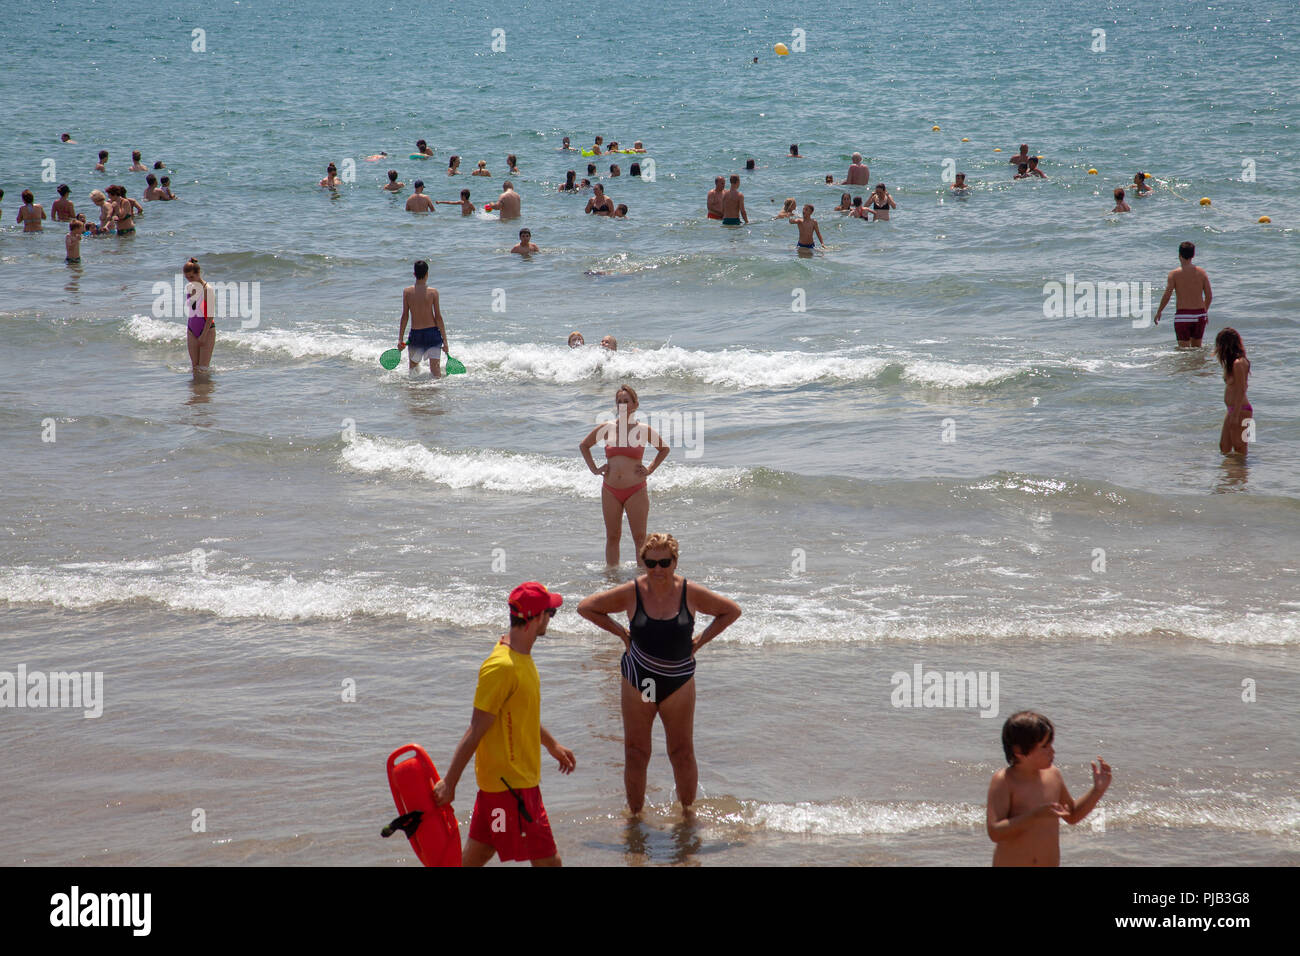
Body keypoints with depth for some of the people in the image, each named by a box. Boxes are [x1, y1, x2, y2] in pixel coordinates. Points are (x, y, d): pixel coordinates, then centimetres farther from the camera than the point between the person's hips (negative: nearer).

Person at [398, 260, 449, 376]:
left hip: (415, 334, 1)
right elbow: (438, 317, -6)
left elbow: (405, 316, -3)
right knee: (435, 367, -1)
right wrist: (444, 340, -1)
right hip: (432, 333, -1)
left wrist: (400, 339, 2)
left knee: (413, 365, 21)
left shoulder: (407, 291, -3)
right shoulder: (433, 292, -6)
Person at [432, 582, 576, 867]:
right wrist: (449, 782, -20)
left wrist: (551, 744, 35)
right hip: (510, 784, -10)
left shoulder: (520, 655, 9)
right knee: (547, 861, -4)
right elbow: (476, 731, -22)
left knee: (476, 855, 14)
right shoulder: (501, 667, -23)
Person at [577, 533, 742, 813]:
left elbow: (732, 611, 7)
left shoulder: (690, 593, -7)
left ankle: (687, 812, 19)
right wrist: (621, 633, -2)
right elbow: (586, 607, 3)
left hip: (678, 683, 0)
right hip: (637, 682, 0)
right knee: (635, 755, 4)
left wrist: (700, 640, 0)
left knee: (683, 754, 5)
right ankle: (635, 817, 14)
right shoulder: (631, 593, -9)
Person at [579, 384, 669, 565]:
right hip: (611, 490, 2)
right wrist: (594, 469, 9)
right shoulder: (606, 428, 2)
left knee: (640, 537, 0)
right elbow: (584, 445, 19)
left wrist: (650, 470, 5)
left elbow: (664, 449, 15)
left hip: (635, 491, -2)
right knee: (612, 537, 7)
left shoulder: (644, 431, -2)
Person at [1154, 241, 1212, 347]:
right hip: (1199, 315, 3)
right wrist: (1205, 311, 21)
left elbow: (1167, 295, -10)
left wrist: (1159, 312, 3)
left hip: (1183, 315, -3)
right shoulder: (1201, 272, 2)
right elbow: (1209, 296, 4)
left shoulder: (1174, 273, -6)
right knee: (1197, 347, 18)